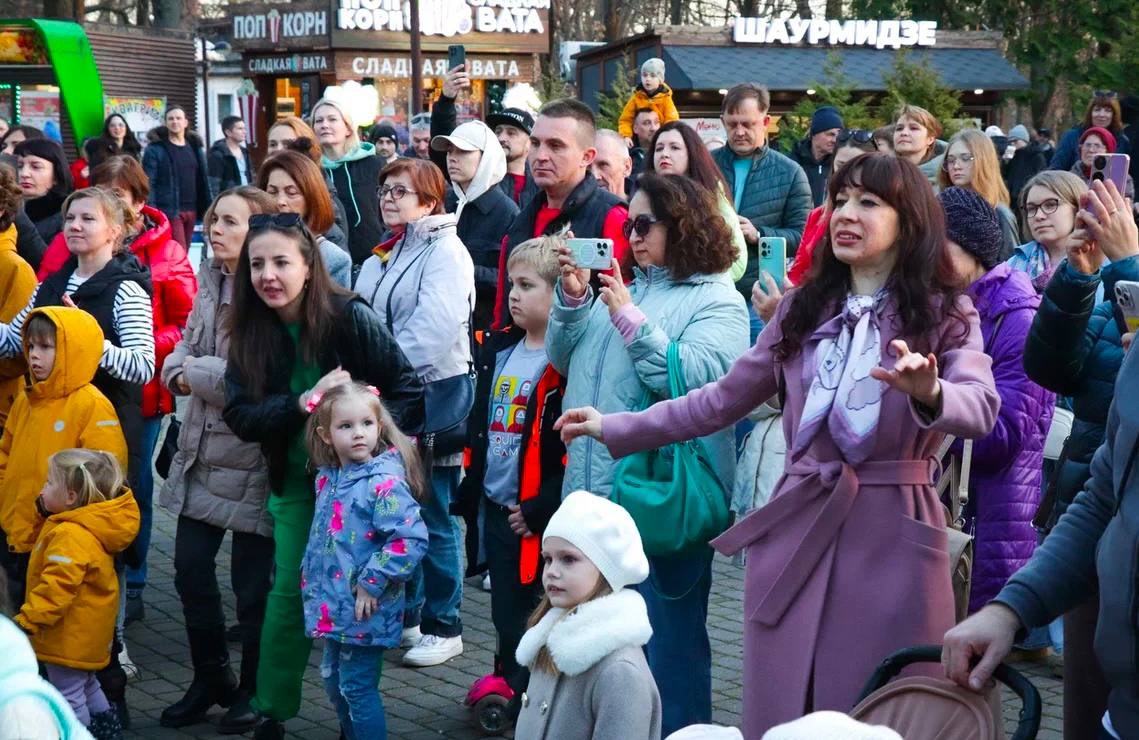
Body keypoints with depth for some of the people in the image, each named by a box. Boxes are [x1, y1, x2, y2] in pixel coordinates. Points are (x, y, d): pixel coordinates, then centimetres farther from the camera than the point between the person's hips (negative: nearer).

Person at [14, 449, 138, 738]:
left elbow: (56, 587, -33)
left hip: (70, 636, -11)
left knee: (68, 693, 0)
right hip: (83, 632, 11)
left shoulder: (71, 536, -29)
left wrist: (28, 621, -32)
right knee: (85, 685, 26)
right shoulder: (88, 525, 3)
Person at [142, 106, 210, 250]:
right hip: (169, 210, -5)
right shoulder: (155, 149, -3)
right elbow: (148, 182, -8)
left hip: (191, 210, 6)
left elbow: (204, 180, 15)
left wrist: (207, 209, 10)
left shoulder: (195, 147, 14)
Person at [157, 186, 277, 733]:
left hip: (250, 458, -8)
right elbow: (185, 348, 13)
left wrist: (195, 371, -13)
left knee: (252, 583, 5)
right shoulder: (210, 282, 8)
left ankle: (253, 691, 24)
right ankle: (210, 680, 31)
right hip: (200, 453, 8)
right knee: (190, 569, 12)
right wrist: (178, 370, -9)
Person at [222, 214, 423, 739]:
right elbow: (239, 414, -12)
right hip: (295, 480, 3)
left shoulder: (351, 318, -17)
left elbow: (408, 390, -13)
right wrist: (302, 403, -26)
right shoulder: (249, 333, -6)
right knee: (289, 589, 3)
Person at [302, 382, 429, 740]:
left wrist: (371, 583, -22)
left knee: (357, 687, -1)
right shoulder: (328, 478, 6)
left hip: (366, 613, -8)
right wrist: (312, 578, 16)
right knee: (333, 680, 19)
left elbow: (411, 539, -26)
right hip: (335, 607, 8)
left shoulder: (384, 481, -19)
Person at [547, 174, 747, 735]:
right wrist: (572, 299, -1)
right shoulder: (628, 287, 16)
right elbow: (563, 359, 14)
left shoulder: (717, 301, -4)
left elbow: (697, 377, -20)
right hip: (597, 490, 7)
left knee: (667, 640, 1)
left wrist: (633, 321, -18)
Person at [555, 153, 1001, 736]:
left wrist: (928, 393, -41)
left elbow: (980, 409, -19)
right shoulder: (802, 308, 12)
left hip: (891, 531, -4)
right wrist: (617, 429, 12)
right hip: (798, 523, 4)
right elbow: (721, 400, 16)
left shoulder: (946, 316, -1)